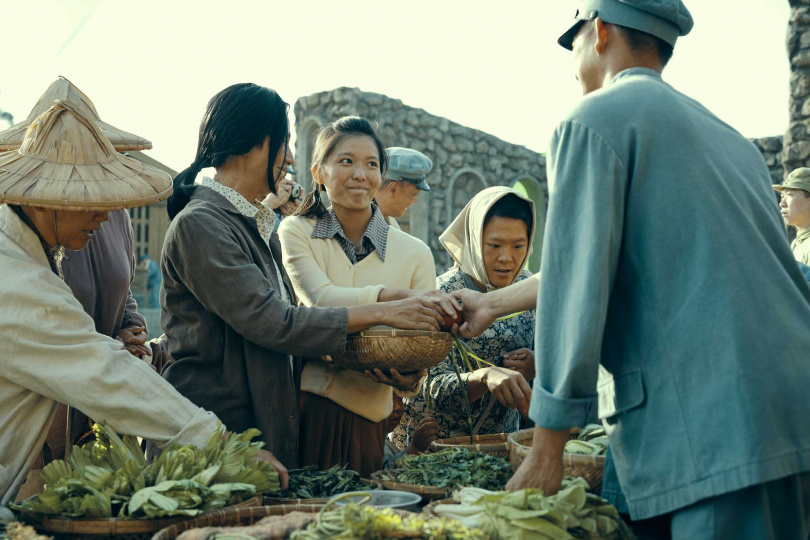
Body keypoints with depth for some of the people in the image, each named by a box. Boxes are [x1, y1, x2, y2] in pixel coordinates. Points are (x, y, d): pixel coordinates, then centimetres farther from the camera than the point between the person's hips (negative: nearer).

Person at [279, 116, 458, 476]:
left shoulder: (414, 253, 3)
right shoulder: (296, 233, 2)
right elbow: (321, 299, -15)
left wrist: (409, 380, -18)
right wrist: (399, 296, -29)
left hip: (365, 419, 1)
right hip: (300, 408, -1)